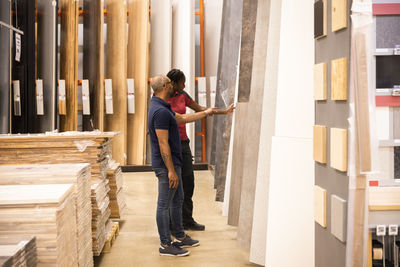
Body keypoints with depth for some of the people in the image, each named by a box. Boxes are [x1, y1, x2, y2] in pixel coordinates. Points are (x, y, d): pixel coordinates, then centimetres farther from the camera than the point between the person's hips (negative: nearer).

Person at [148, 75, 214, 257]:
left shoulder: (162, 107, 11)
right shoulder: (160, 111, -22)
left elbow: (182, 118, 26)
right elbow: (163, 144, -24)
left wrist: (205, 113, 34)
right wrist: (171, 171, -22)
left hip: (173, 163, 11)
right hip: (166, 166, -11)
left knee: (177, 200, 19)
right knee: (164, 204, -1)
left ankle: (180, 237, 31)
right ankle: (165, 245, 8)